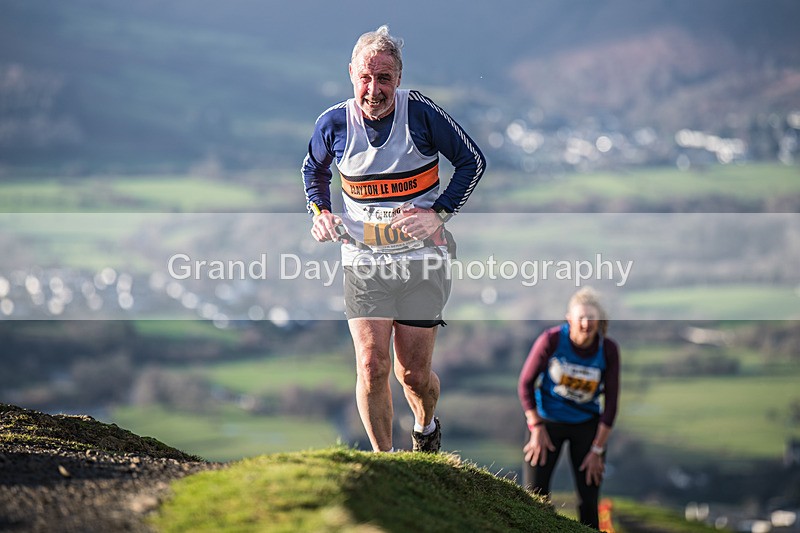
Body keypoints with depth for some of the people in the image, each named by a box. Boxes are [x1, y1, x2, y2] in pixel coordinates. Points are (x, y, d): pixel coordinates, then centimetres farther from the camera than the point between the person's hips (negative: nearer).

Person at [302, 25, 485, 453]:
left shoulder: (420, 112, -11)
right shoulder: (334, 123, -5)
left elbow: (472, 160, 0)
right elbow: (313, 169, 18)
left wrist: (439, 213, -10)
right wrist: (320, 213, 1)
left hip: (422, 259, -1)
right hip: (363, 261, 1)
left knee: (413, 373, 4)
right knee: (372, 368, -11)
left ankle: (426, 427, 38)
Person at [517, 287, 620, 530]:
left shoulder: (608, 350, -14)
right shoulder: (551, 340, -19)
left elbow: (611, 402, -6)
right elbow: (526, 383, -7)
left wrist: (597, 449, -6)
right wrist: (536, 428, -10)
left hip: (587, 424, 1)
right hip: (548, 419, -1)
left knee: (588, 500, 0)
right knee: (534, 494, -7)